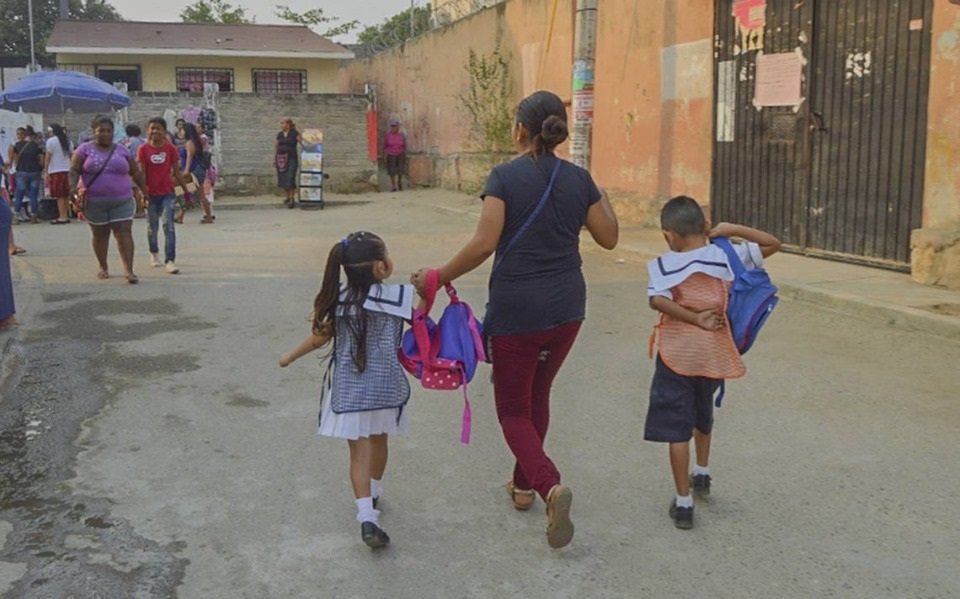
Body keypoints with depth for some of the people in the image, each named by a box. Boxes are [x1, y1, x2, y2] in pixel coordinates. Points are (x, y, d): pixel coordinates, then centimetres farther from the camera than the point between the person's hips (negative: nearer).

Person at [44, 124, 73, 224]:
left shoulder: (51, 141, -6)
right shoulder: (67, 141, 15)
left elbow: (48, 157, -9)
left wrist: (46, 170, -6)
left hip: (55, 171, -7)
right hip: (66, 170, 7)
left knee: (59, 196, -6)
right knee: (66, 195, 10)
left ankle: (62, 217, -6)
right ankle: (66, 216, 14)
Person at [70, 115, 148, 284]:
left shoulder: (122, 150, 7)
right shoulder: (85, 149, 2)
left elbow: (136, 172, 11)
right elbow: (74, 170, -4)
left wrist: (145, 191, 7)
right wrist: (73, 187, -22)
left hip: (121, 201, 1)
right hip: (94, 202, 0)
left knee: (124, 233, -8)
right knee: (100, 235, 10)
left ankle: (129, 270, -13)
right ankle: (103, 267, 26)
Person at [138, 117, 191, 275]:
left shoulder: (170, 148, 0)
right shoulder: (143, 149, -2)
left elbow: (177, 172, 4)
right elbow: (141, 173, -5)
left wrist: (186, 191, 4)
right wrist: (143, 193, -14)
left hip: (167, 193, -1)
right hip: (151, 194, 1)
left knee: (168, 225, -12)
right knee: (152, 226, 14)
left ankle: (170, 261, -14)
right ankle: (154, 254, 38)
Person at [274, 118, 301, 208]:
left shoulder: (295, 133, -4)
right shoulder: (280, 134, 10)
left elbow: (302, 142, -12)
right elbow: (276, 147, 14)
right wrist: (274, 158, 9)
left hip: (292, 159, -5)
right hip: (281, 159, 5)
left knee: (290, 179, -12)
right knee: (283, 179, 5)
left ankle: (292, 200, -8)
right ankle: (287, 197, 17)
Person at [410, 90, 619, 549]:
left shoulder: (505, 176, -11)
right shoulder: (579, 179, 2)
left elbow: (484, 243, -17)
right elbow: (608, 238, 9)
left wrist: (439, 277, -6)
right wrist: (602, 198, 26)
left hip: (516, 308, -5)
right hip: (566, 308, 5)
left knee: (513, 408, 7)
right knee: (537, 395, 23)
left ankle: (549, 485, -16)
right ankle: (523, 486, 33)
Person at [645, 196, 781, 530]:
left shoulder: (664, 265, -8)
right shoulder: (725, 256, -2)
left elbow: (657, 301, -24)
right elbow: (772, 244, 3)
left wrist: (695, 319, -19)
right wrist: (733, 230, 0)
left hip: (677, 355, -4)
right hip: (714, 354, 4)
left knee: (677, 427, 2)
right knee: (703, 415, 28)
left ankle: (683, 503, 2)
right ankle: (702, 474, 45)